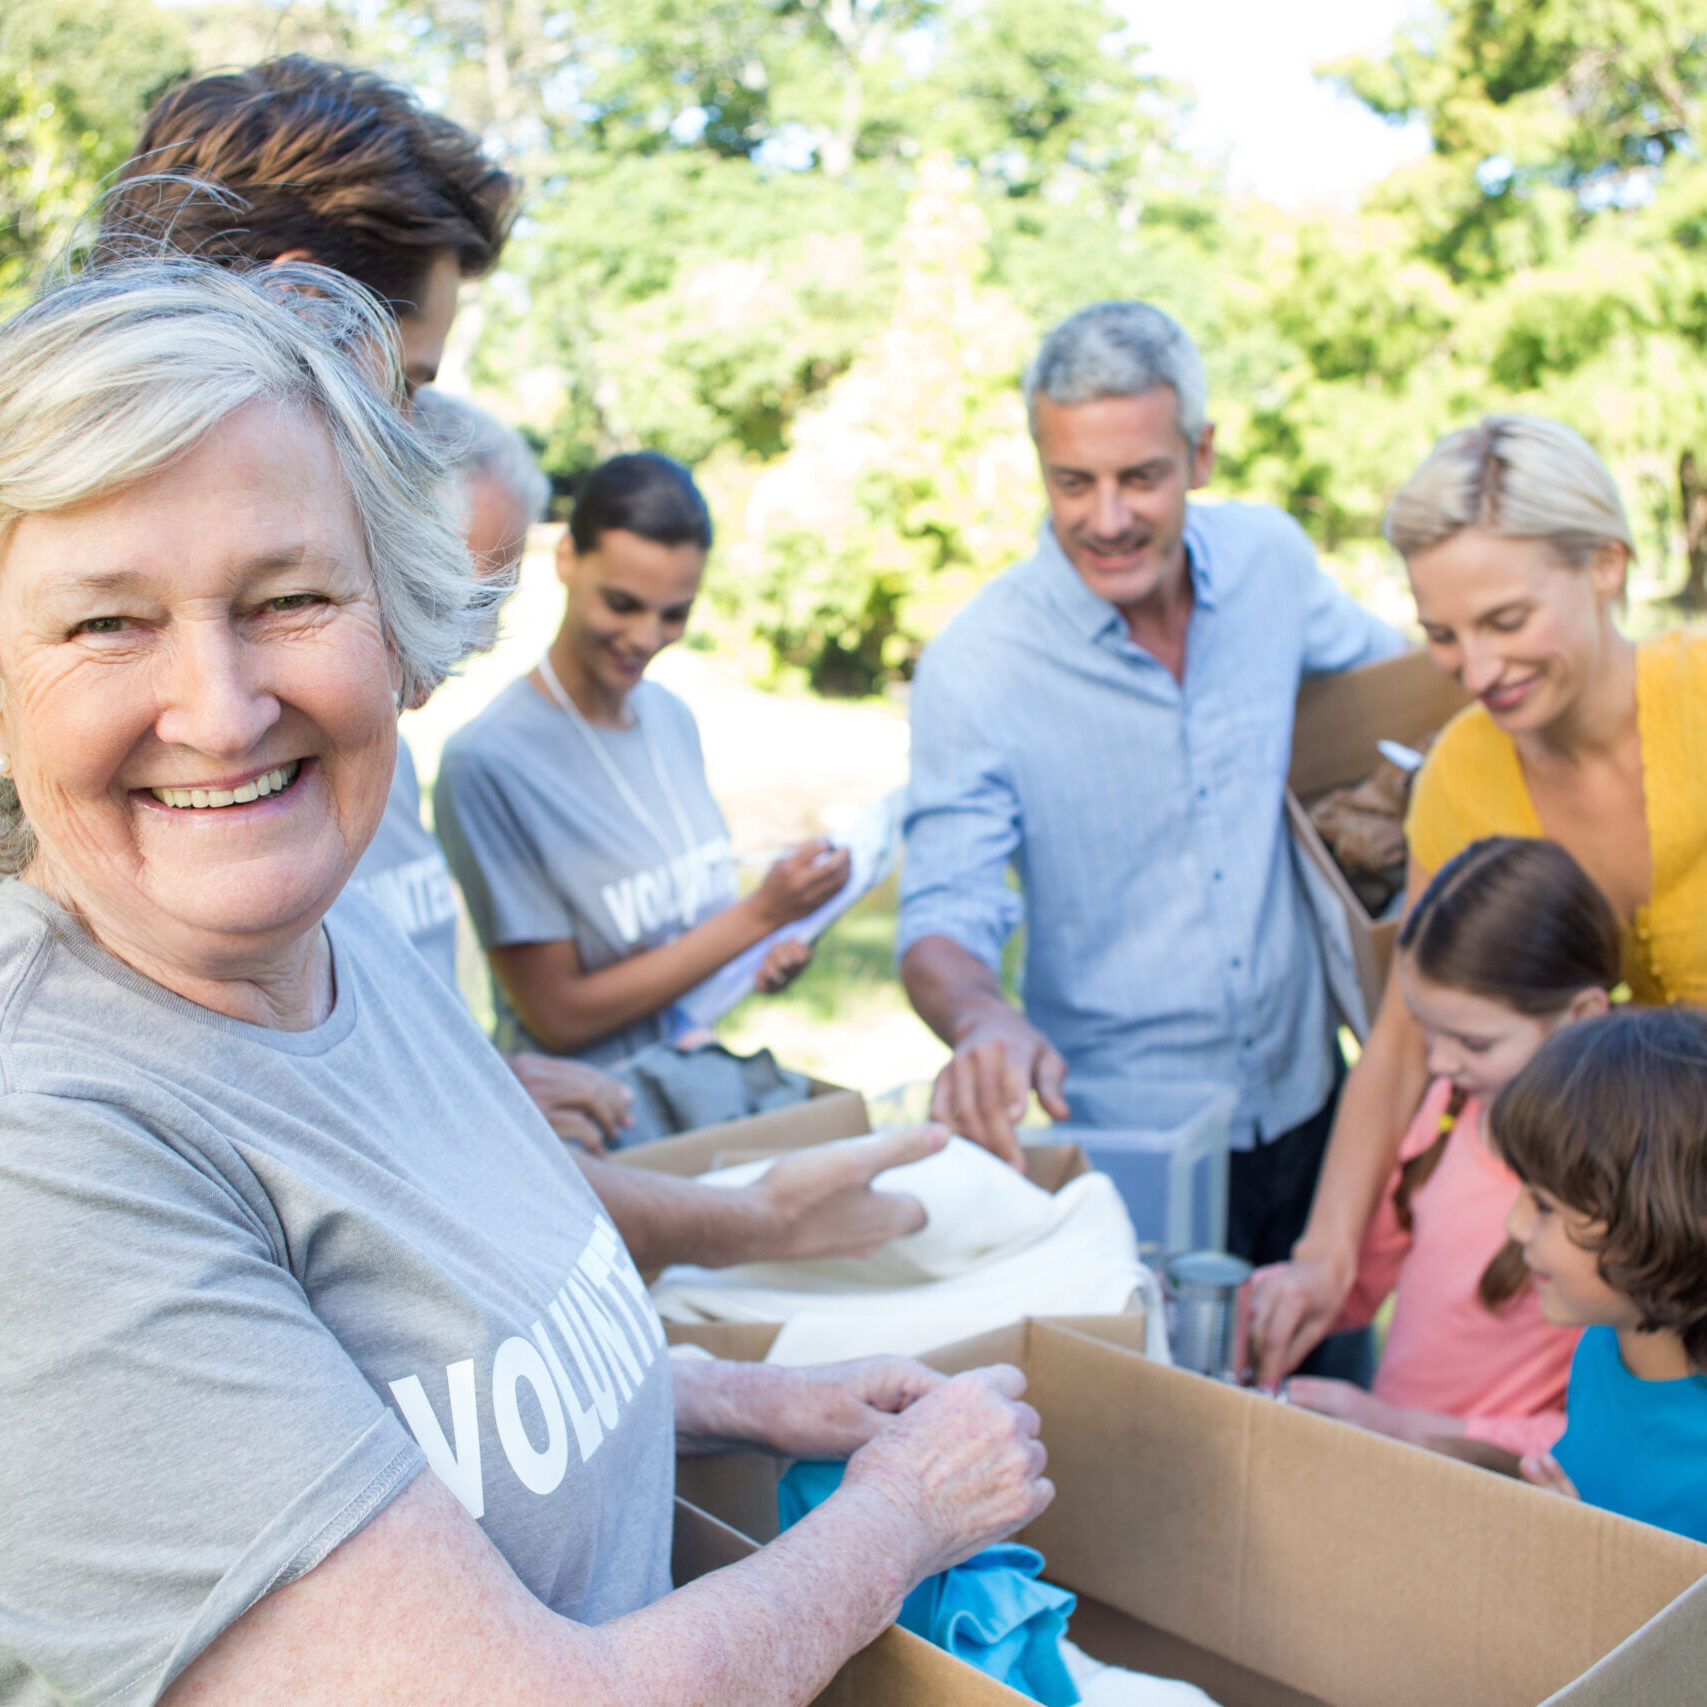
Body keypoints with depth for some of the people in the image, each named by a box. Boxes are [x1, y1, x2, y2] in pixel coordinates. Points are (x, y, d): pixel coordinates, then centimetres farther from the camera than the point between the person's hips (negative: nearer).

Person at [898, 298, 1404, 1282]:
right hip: (1121, 1142, -4)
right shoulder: (973, 667, -17)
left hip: (1305, 1102, 4)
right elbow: (943, 917, -17)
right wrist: (984, 1020, -38)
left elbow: (1388, 677, 16)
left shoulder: (1271, 555, -5)